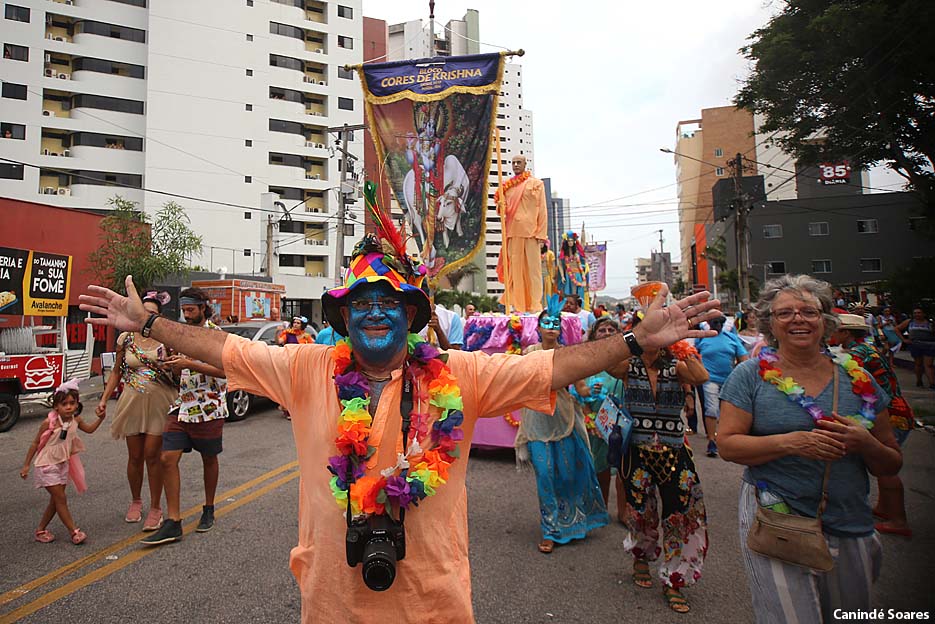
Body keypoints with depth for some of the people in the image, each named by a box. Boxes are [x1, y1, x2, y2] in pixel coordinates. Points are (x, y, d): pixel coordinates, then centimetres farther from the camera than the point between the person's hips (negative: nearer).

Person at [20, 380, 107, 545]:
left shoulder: (76, 420, -5)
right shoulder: (49, 423, -21)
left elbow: (89, 429, 16)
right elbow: (35, 443, -10)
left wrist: (100, 418, 2)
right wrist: (26, 465, -7)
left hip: (63, 464, 6)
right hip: (47, 465, -6)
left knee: (55, 501, 13)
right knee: (61, 499, -5)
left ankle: (41, 530, 29)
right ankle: (74, 531, 0)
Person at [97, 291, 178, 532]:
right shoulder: (126, 338, 3)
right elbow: (117, 371, 12)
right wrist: (104, 399, 7)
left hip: (159, 403, -2)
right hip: (132, 402, 3)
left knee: (152, 455, -1)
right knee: (135, 456, 11)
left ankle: (155, 508, 12)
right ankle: (135, 501, 32)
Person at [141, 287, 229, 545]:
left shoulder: (216, 334, -8)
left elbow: (224, 370, -17)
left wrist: (189, 364, -24)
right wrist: (174, 365, -1)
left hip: (209, 407, -6)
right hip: (181, 405, 6)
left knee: (209, 459, 10)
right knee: (168, 458, -4)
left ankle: (208, 510, 29)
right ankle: (173, 522, 3)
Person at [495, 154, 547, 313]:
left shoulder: (536, 183, 8)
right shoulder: (507, 186, 17)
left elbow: (542, 210, 2)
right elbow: (502, 209, 18)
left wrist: (541, 233, -7)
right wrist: (500, 206, -6)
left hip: (530, 231, -3)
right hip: (512, 231, 3)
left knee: (532, 266, -3)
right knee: (514, 266, 1)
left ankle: (535, 305, 0)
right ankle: (517, 305, 6)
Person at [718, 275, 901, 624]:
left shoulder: (857, 380, 4)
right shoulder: (751, 375, -6)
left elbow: (891, 466, 9)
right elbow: (727, 445, -11)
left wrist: (865, 444, -13)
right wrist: (790, 442, -23)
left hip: (851, 528, 4)